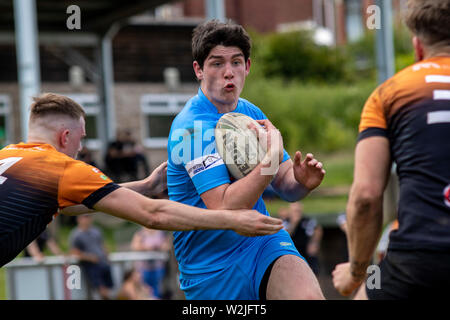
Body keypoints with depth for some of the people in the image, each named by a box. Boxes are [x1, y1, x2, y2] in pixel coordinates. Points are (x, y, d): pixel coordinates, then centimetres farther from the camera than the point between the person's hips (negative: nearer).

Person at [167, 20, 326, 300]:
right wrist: (271, 160, -27)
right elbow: (224, 208, -26)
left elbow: (285, 185, 12)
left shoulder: (251, 113, 8)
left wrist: (301, 182, -11)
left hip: (263, 242, 4)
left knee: (309, 296, -25)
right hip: (213, 264, -4)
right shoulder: (193, 127, -17)